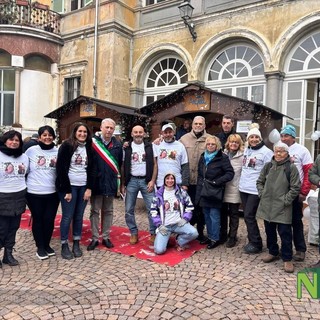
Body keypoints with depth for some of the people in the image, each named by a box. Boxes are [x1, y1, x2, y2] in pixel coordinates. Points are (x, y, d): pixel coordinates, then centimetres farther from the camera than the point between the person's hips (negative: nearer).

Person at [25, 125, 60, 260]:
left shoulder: (58, 151, 2)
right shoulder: (31, 150, -3)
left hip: (52, 192, 1)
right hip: (34, 192, -1)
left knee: (49, 219, 8)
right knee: (38, 219, 9)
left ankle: (47, 245, 28)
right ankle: (40, 247, 24)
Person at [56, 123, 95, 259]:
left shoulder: (89, 148, 8)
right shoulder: (66, 146, -6)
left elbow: (91, 169, 8)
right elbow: (61, 169, -10)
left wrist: (89, 188, -1)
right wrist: (67, 190, -13)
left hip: (84, 187, 4)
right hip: (69, 186, -4)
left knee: (79, 216, 9)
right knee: (67, 217, 1)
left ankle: (76, 244, 21)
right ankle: (64, 246, 14)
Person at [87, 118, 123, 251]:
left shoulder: (117, 145, 4)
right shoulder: (92, 142, -4)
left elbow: (119, 164, 10)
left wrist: (118, 183, 10)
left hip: (111, 184, 3)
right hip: (96, 183, -2)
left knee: (108, 211, 11)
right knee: (95, 211, 6)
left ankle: (106, 237, 22)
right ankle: (95, 238, 17)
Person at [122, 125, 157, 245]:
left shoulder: (150, 146, 3)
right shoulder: (127, 148, 3)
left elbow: (155, 164, 3)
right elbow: (123, 167, 5)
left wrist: (152, 181, -7)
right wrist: (122, 184, 1)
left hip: (146, 180, -1)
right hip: (131, 181, 1)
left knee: (152, 208, -1)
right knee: (129, 210, 4)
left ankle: (153, 233, 14)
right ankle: (134, 233, 19)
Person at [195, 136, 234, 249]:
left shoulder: (222, 158, -8)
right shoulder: (203, 157, 12)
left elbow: (230, 173, -13)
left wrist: (216, 182, -17)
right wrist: (201, 184, 10)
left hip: (215, 192, -6)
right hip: (203, 191, 7)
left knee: (214, 216, -2)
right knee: (206, 215, 13)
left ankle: (215, 239, 11)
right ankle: (210, 236, 26)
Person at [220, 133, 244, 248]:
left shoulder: (242, 157, -4)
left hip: (234, 190, -3)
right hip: (223, 188, 3)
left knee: (233, 214, 7)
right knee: (223, 212, 13)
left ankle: (232, 237, 19)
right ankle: (223, 235, 29)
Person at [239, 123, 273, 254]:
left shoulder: (266, 152, -9)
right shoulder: (246, 150, 10)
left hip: (256, 189, -7)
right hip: (243, 188, 7)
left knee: (249, 216, -6)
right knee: (248, 216, 12)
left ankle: (256, 244, 8)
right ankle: (252, 241, 26)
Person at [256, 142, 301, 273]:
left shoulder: (291, 168, -7)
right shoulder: (268, 166, 6)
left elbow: (295, 188, -8)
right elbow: (260, 181, 14)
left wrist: (286, 200, -12)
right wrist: (262, 194, 3)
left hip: (283, 207, -4)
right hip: (267, 205, 5)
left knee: (285, 233, 0)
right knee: (269, 231, 16)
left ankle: (287, 259, 14)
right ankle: (273, 252, 34)